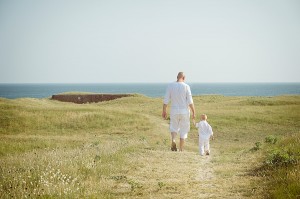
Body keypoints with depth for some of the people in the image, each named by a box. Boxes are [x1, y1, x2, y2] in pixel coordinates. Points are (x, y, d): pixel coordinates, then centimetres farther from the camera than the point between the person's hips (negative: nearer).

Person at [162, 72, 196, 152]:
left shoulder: (170, 85, -3)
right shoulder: (186, 86, -8)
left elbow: (166, 100, -2)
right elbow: (190, 101, -11)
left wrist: (164, 111, 6)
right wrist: (193, 112, -5)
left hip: (174, 111, 1)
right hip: (184, 111, -1)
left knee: (174, 127, 18)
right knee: (183, 130, 11)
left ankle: (173, 140, -13)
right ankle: (181, 149, 12)